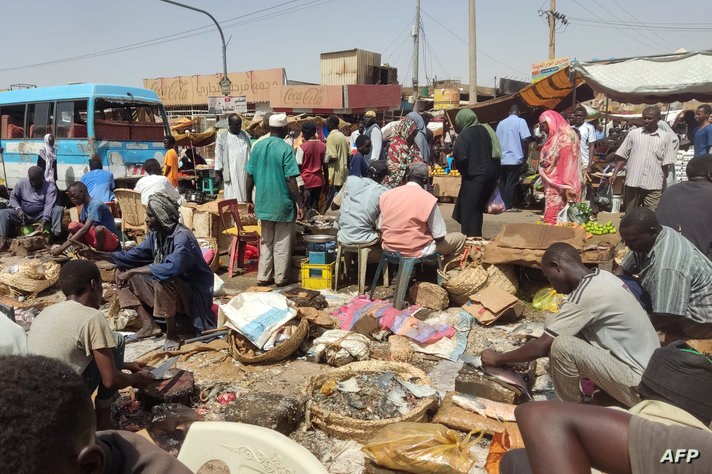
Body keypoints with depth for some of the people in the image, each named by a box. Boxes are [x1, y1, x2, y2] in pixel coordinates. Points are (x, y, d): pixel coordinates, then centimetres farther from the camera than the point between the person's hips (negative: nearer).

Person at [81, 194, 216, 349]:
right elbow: (135, 255, 12)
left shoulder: (182, 237, -24)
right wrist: (98, 255, 3)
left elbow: (172, 268, -40)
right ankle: (148, 323, 0)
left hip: (193, 292, -9)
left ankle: (172, 334, -19)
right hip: (169, 289, 9)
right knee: (122, 272, 6)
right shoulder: (155, 234, 3)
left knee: (162, 281, -39)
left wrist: (133, 271, -33)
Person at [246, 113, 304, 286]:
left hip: (263, 202, 5)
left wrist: (249, 200, 13)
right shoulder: (286, 149, -13)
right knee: (282, 242, 8)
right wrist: (300, 204, -10)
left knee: (266, 241, 17)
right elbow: (290, 180, -16)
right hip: (283, 203, -5)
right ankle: (281, 277, 15)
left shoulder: (258, 147, 3)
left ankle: (263, 276, 20)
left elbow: (250, 176, 5)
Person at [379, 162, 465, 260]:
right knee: (459, 238, 11)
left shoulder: (385, 195, -2)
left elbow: (380, 229, 5)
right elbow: (439, 237, -11)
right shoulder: (429, 200, -15)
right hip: (417, 251, -6)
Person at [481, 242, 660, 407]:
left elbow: (541, 347, -19)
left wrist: (498, 359, -5)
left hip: (637, 387, -9)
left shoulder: (583, 296, -24)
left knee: (562, 346, -25)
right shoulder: (601, 276, 3)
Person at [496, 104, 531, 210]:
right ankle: (510, 206, 2)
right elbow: (525, 139, -11)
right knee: (512, 183, -1)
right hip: (515, 158, -5)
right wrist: (524, 152, 2)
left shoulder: (501, 123, 13)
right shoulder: (520, 121, -3)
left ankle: (502, 205, 14)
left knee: (502, 183, 10)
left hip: (501, 159, 5)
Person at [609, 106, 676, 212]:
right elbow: (622, 156, 9)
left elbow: (666, 163, 7)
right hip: (632, 183, 1)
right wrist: (615, 173, 0)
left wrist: (664, 184, 4)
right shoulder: (633, 134, 7)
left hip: (653, 186, -1)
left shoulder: (665, 137, 6)